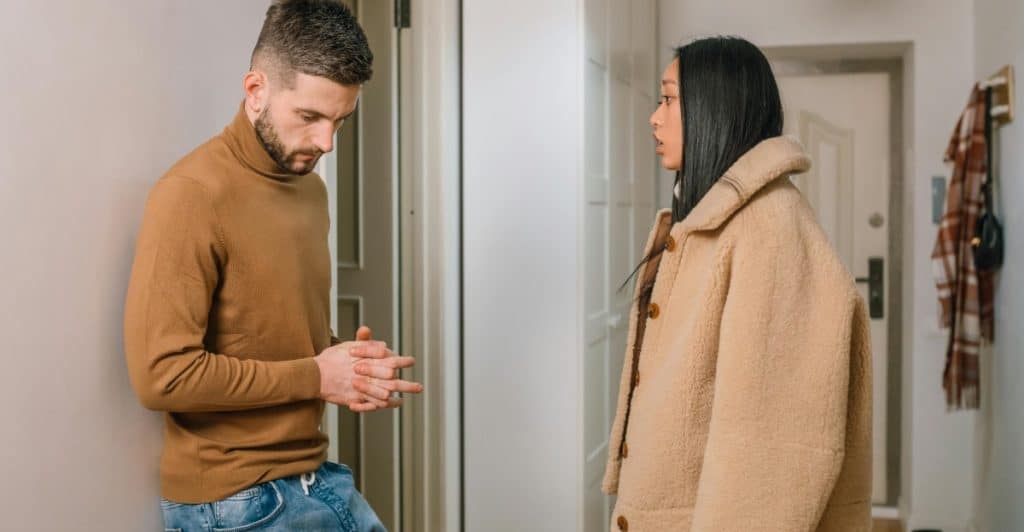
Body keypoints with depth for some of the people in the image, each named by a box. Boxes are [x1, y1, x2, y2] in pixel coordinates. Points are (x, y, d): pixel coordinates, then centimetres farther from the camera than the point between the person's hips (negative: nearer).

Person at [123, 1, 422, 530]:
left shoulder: (311, 188, 6)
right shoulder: (192, 195, -18)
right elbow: (161, 373, -22)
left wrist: (351, 363, -4)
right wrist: (317, 377, -16)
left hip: (317, 479, 7)